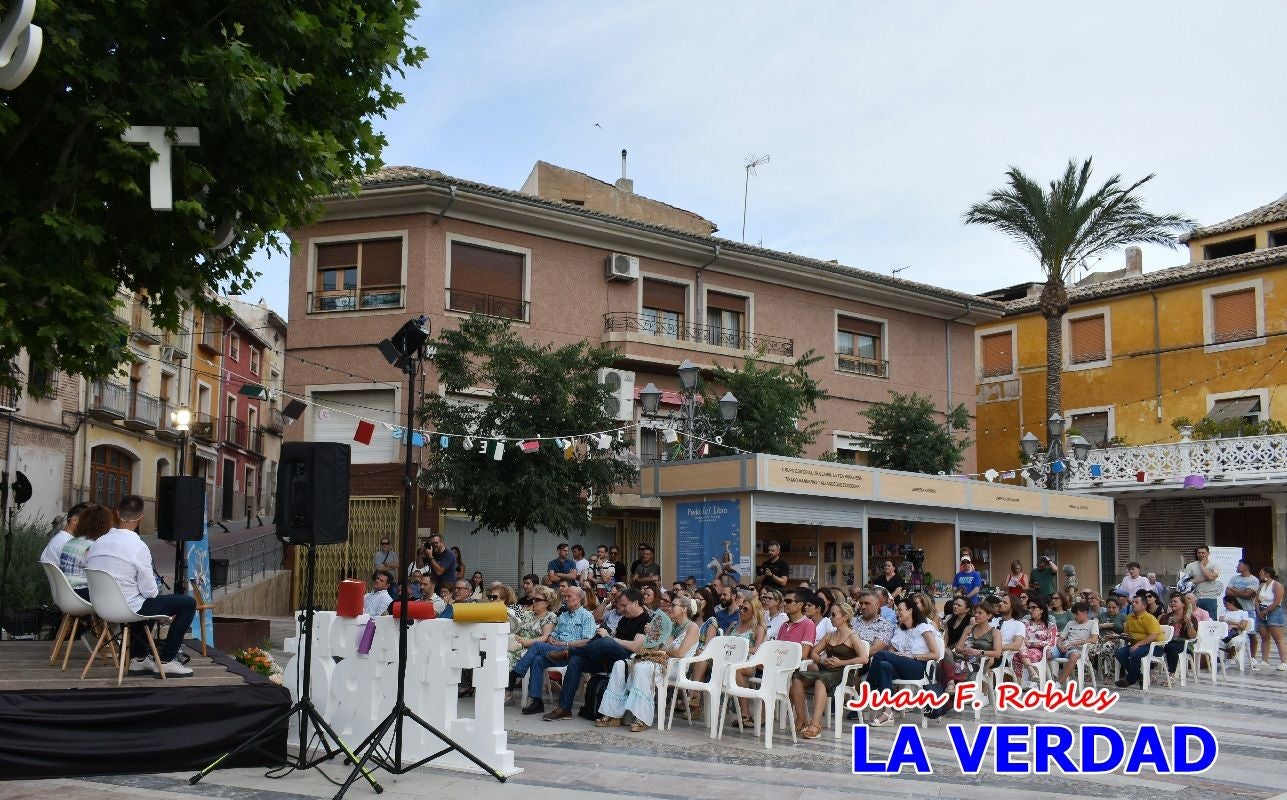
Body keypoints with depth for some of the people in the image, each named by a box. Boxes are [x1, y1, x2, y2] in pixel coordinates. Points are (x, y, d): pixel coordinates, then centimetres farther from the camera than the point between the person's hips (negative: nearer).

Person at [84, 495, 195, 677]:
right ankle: (166, 660, 8)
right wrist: (156, 593, 8)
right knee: (188, 603, 3)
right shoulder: (138, 547, -20)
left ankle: (138, 658, 34)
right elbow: (149, 590, -17)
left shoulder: (97, 543, 0)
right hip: (129, 610, -8)